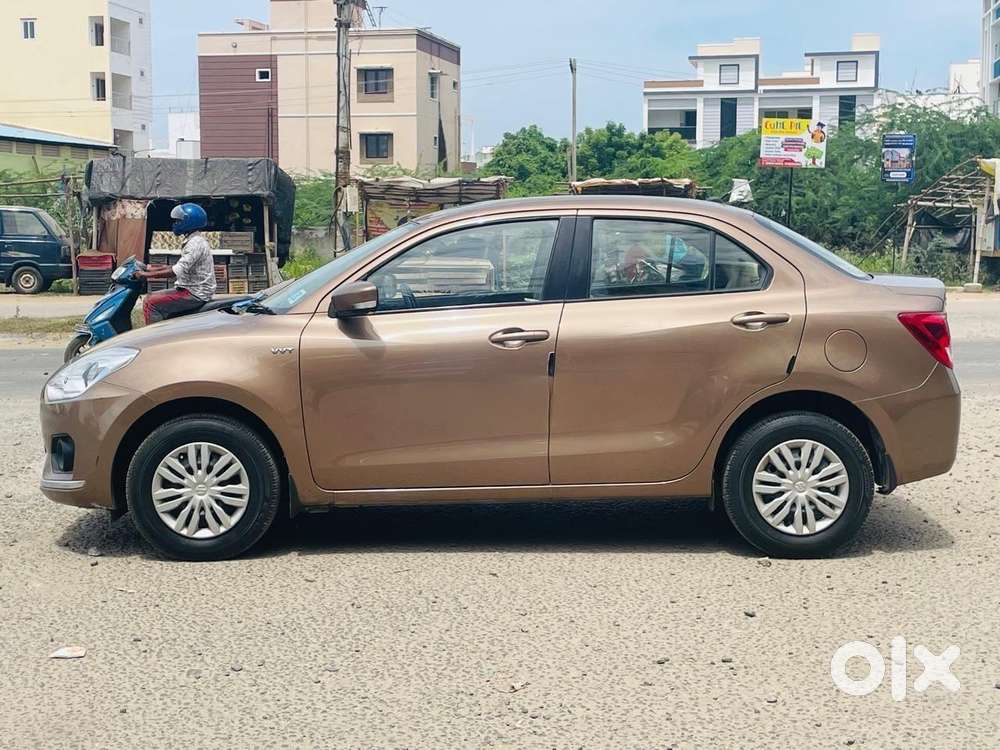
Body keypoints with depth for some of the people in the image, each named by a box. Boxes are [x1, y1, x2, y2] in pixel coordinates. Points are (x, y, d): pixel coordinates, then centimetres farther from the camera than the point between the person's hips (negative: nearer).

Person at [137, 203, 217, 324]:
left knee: (150, 303, -15)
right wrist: (153, 268, 17)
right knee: (151, 297, 14)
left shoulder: (196, 243, -18)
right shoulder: (194, 240, 16)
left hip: (195, 294, -11)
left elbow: (177, 271, -26)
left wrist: (147, 275, -22)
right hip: (193, 290, 11)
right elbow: (181, 266, 23)